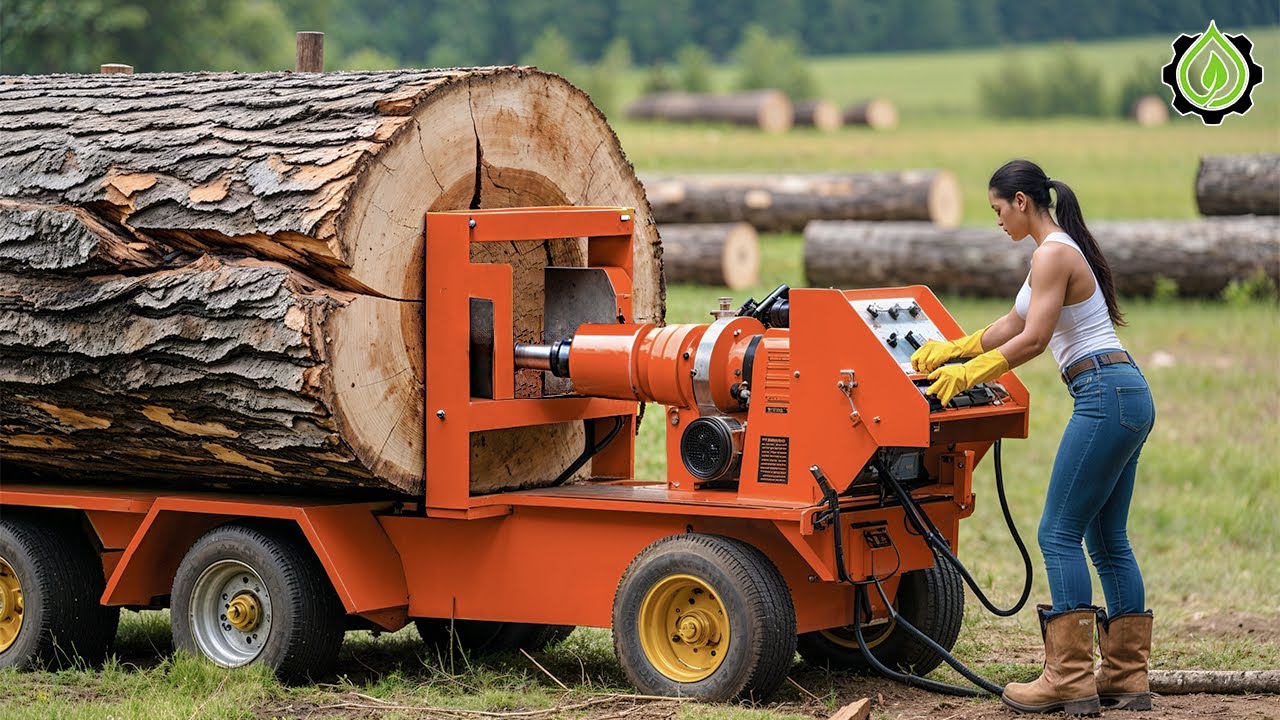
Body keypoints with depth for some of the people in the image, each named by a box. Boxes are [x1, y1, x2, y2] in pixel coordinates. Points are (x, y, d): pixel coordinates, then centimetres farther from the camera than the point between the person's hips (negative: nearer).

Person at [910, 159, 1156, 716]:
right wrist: (949, 351, 33)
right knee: (1107, 539, 11)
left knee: (1059, 533, -8)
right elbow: (1014, 324, 29)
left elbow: (1033, 339, -16)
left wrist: (968, 373, -6)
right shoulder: (1064, 249, 20)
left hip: (1105, 397, -10)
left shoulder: (1052, 254, -11)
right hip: (1128, 398, 10)